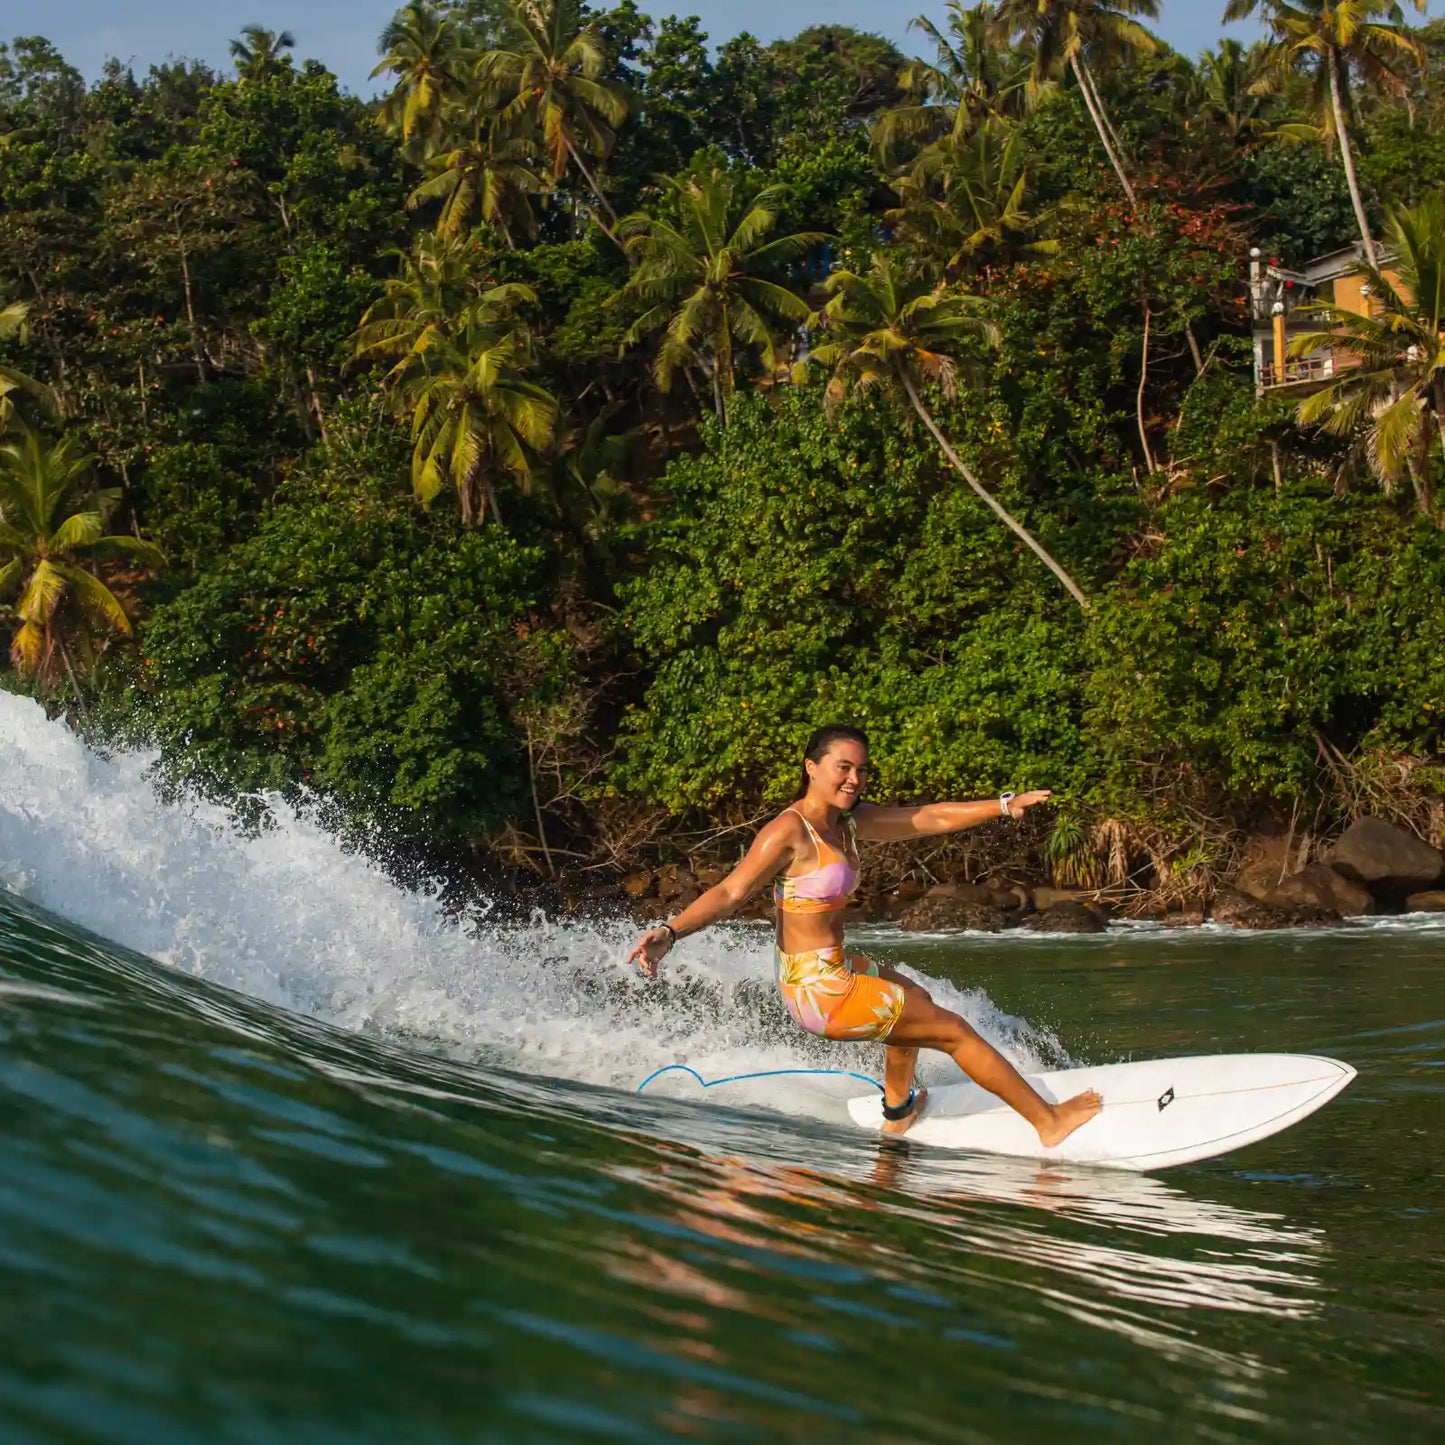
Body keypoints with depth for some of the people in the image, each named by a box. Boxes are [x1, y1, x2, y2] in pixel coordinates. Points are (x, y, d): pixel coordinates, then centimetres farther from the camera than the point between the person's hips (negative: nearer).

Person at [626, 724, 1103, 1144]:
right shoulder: (790, 833, -21)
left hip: (833, 968, 10)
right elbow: (730, 892, -27)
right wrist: (670, 932, -41)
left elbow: (931, 819, 10)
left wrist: (1004, 805, 6)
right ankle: (1048, 1120, 18)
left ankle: (897, 1111, 58)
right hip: (820, 989, -10)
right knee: (954, 1030, 3)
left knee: (915, 999, 38)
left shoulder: (850, 822, 5)